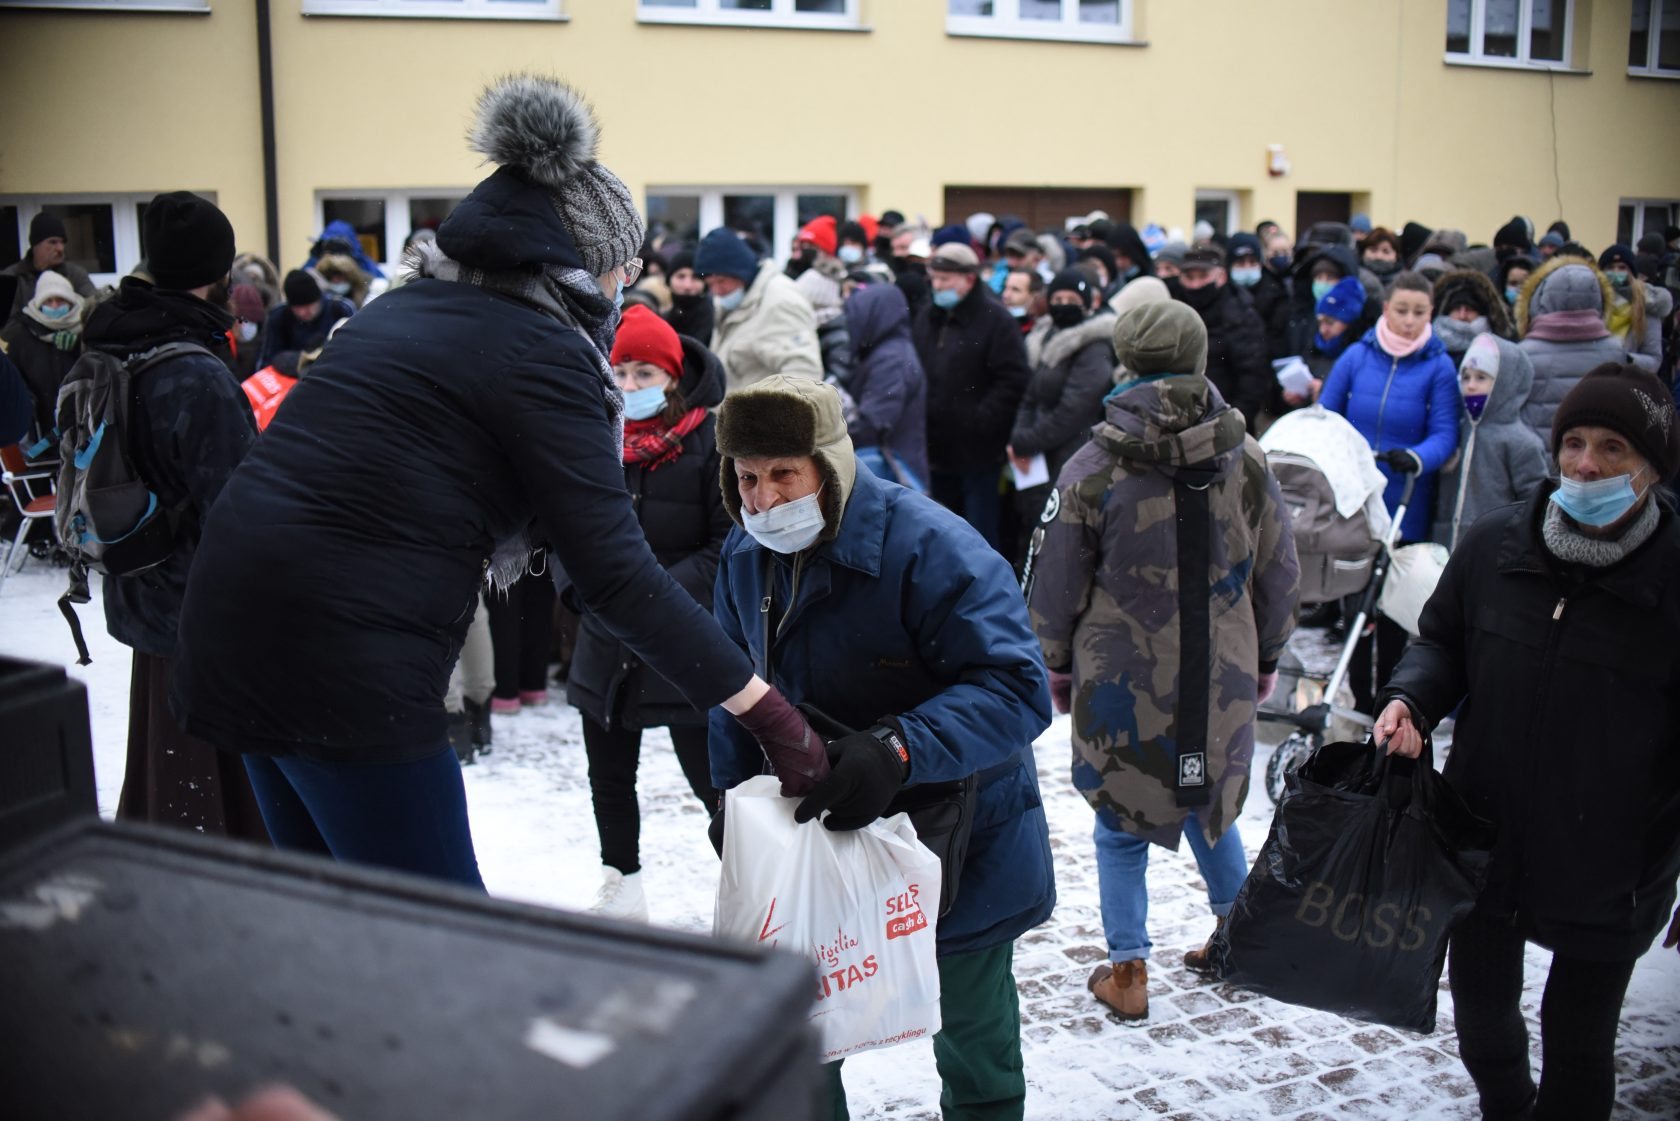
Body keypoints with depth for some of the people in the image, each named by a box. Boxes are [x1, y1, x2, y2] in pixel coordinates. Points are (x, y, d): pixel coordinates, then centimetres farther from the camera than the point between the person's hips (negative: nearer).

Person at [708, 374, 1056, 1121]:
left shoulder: (931, 549, -27)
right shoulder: (745, 556, -5)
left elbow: (1016, 689, -33)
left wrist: (900, 749, -46)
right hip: (819, 834, 5)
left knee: (973, 1041, 17)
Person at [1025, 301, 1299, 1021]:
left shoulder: (1093, 470, -13)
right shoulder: (1246, 460, -4)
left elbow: (1053, 585, -5)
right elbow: (1280, 576, 6)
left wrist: (1058, 667, 10)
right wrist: (1266, 659, 20)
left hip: (1122, 685, -3)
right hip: (1222, 683, 3)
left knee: (1121, 826, 11)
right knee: (1210, 804, 24)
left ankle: (1127, 972, 17)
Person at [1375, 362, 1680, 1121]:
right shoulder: (1494, 547, -8)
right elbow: (1442, 643, 9)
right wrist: (1411, 700, -12)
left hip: (1608, 877, -4)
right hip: (1483, 839, 4)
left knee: (1577, 1044, 14)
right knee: (1480, 1009, 24)